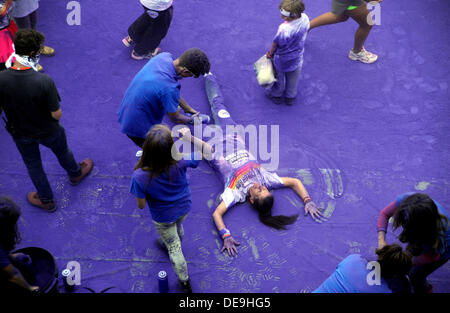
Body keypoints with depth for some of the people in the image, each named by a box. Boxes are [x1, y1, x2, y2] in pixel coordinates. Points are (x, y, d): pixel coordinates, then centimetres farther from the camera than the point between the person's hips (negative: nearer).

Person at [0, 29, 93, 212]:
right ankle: (75, 174, 63)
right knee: (62, 152, 31)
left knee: (33, 165, 27)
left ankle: (46, 200, 48)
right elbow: (57, 114, -25)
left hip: (20, 133, 2)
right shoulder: (44, 81, -35)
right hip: (48, 131, -2)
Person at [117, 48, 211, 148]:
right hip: (138, 129, -8)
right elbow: (175, 118, -14)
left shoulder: (164, 56, -13)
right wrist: (190, 119, 6)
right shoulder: (170, 88, -35)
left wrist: (188, 108, 13)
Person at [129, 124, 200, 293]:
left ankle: (185, 282, 41)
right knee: (178, 228, 38)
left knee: (174, 248, 23)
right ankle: (168, 242, 70)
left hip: (163, 217, -3)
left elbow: (141, 205, -22)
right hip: (184, 208, 3)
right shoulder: (180, 161, -35)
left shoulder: (140, 176, -39)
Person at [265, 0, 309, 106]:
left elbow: (275, 43, -23)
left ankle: (276, 95, 47)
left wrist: (270, 53, -2)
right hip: (297, 57, 5)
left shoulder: (284, 29, -40)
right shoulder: (305, 18, -21)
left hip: (282, 59, -5)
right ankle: (291, 97, 48)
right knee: (293, 78, 27)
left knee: (279, 76, 24)